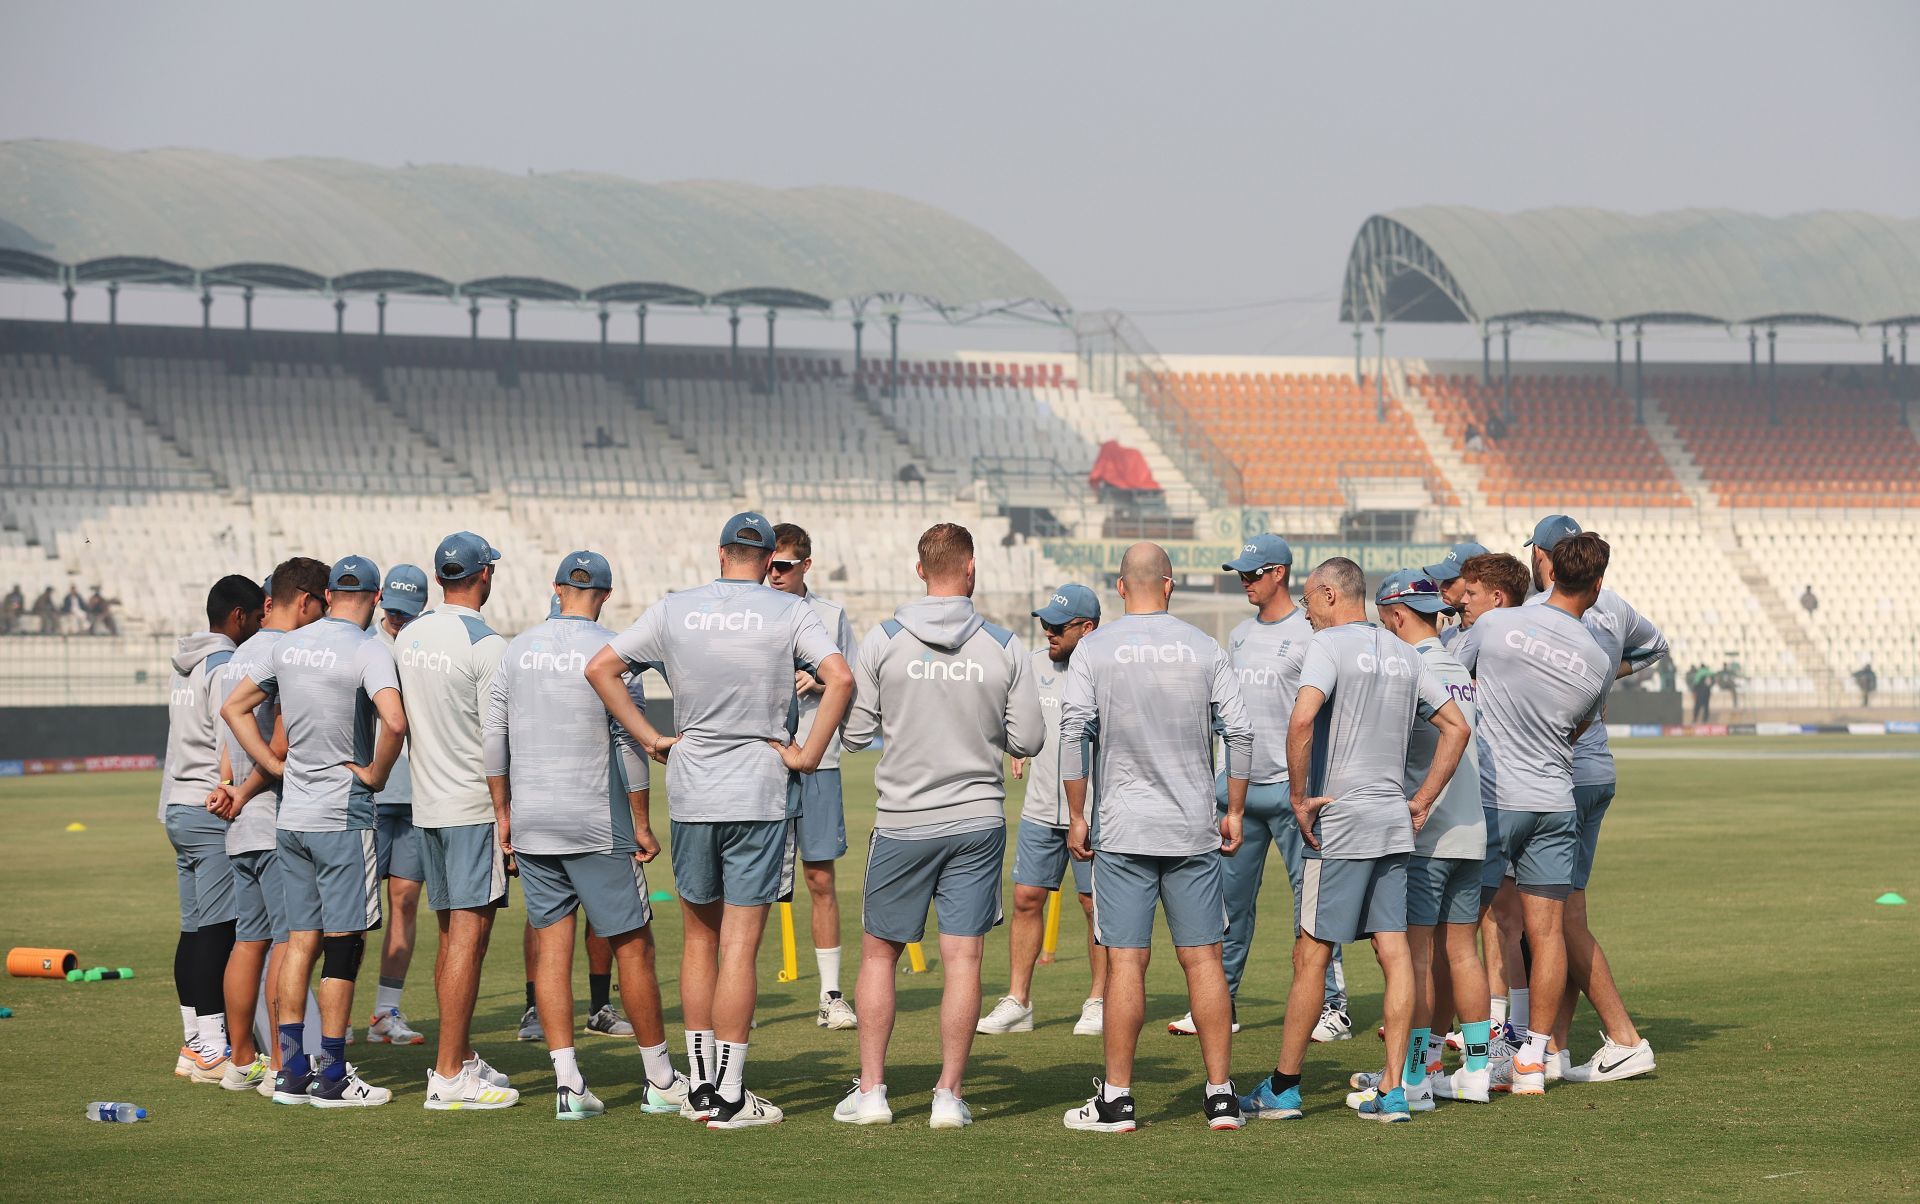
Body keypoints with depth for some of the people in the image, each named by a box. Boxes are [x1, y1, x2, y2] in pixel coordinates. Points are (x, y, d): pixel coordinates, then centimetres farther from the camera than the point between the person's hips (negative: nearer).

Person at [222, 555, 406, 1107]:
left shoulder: (289, 645, 8)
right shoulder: (367, 651, -13)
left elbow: (234, 708, 16)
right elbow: (394, 721, -29)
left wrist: (277, 767, 11)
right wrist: (375, 773, -13)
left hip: (291, 813, 6)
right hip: (342, 814, -6)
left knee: (301, 938, 11)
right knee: (343, 943, -1)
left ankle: (291, 1072, 12)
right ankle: (332, 1078, 1)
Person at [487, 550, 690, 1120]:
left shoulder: (518, 649, 6)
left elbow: (493, 737, 7)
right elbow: (629, 745, -10)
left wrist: (503, 811, 16)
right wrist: (642, 824, -3)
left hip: (530, 821, 4)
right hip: (596, 826, -4)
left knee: (551, 944, 6)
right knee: (633, 945, 4)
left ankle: (566, 1081, -1)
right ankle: (660, 1081, 10)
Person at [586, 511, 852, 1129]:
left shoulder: (674, 610, 5)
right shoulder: (790, 613, -3)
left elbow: (600, 668, 4)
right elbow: (840, 677, -17)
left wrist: (651, 739, 6)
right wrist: (808, 755, -9)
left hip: (689, 796, 3)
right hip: (759, 798, -3)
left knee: (698, 940, 15)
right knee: (739, 944, -2)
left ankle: (699, 1087, 18)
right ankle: (729, 1097, -3)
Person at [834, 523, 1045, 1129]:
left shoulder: (882, 642, -7)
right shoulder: (1004, 647, -4)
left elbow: (856, 733, -3)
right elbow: (1028, 740, -1)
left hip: (902, 823, 0)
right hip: (978, 819, 0)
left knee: (879, 953, 11)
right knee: (962, 959, 2)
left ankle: (870, 1091, 10)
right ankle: (949, 1095, 2)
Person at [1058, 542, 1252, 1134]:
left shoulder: (1094, 648, -1)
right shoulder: (1205, 648, 4)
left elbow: (1072, 733, -6)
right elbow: (1240, 734, 2)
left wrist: (1076, 815, 1)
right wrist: (1235, 811, 11)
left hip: (1122, 829, -1)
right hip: (1195, 830, 2)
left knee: (1126, 962, -2)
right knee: (1203, 958, 4)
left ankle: (1117, 1100, 0)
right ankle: (1221, 1095, 5)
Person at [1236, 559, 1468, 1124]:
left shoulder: (1329, 645, -8)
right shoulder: (1403, 654, 14)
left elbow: (1302, 719, -24)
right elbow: (1456, 726, 15)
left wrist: (1299, 797, -16)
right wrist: (1423, 801, 14)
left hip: (1340, 822, -7)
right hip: (1394, 823, 7)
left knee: (1311, 954, 0)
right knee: (1394, 952, 3)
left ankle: (1282, 1088, 7)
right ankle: (1392, 1090, 1)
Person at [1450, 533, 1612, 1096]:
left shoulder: (1497, 623, -8)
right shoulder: (1598, 662, 0)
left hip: (1491, 797, -2)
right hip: (1555, 802, 2)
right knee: (1547, 930, 4)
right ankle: (1532, 1060, 4)